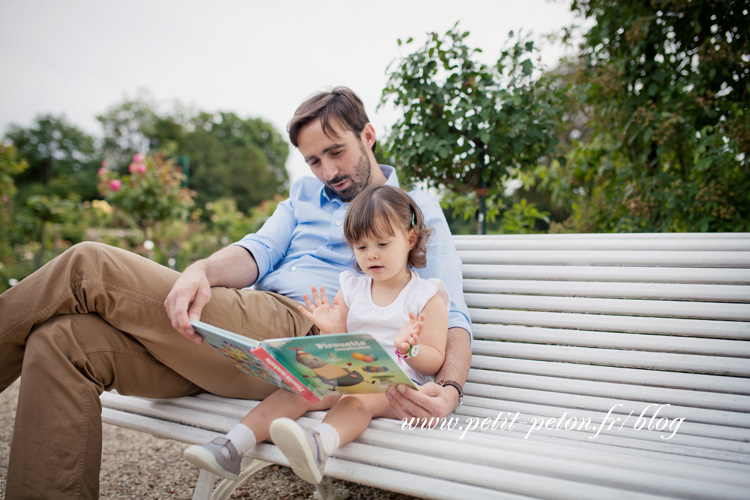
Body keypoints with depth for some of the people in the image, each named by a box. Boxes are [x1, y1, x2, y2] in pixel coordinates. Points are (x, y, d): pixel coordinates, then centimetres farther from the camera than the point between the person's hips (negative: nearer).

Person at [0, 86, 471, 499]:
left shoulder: (418, 210, 10)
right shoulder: (305, 193, 28)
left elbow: (452, 316, 1)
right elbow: (259, 251, 12)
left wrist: (449, 389, -21)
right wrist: (199, 272, -13)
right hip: (240, 337, 6)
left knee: (89, 265, -16)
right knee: (62, 341, -15)